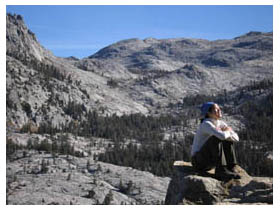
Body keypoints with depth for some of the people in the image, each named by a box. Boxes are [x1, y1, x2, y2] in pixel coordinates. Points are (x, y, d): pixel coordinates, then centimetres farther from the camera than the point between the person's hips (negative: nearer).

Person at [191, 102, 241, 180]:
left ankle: (231, 169, -13)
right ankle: (220, 171, -28)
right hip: (199, 160, -8)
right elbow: (222, 136, -36)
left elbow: (236, 138, -4)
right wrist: (227, 131, -13)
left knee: (228, 141, -4)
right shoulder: (206, 124, -20)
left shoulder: (221, 123, 4)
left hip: (211, 160, 8)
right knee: (215, 138, -26)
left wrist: (225, 133, -20)